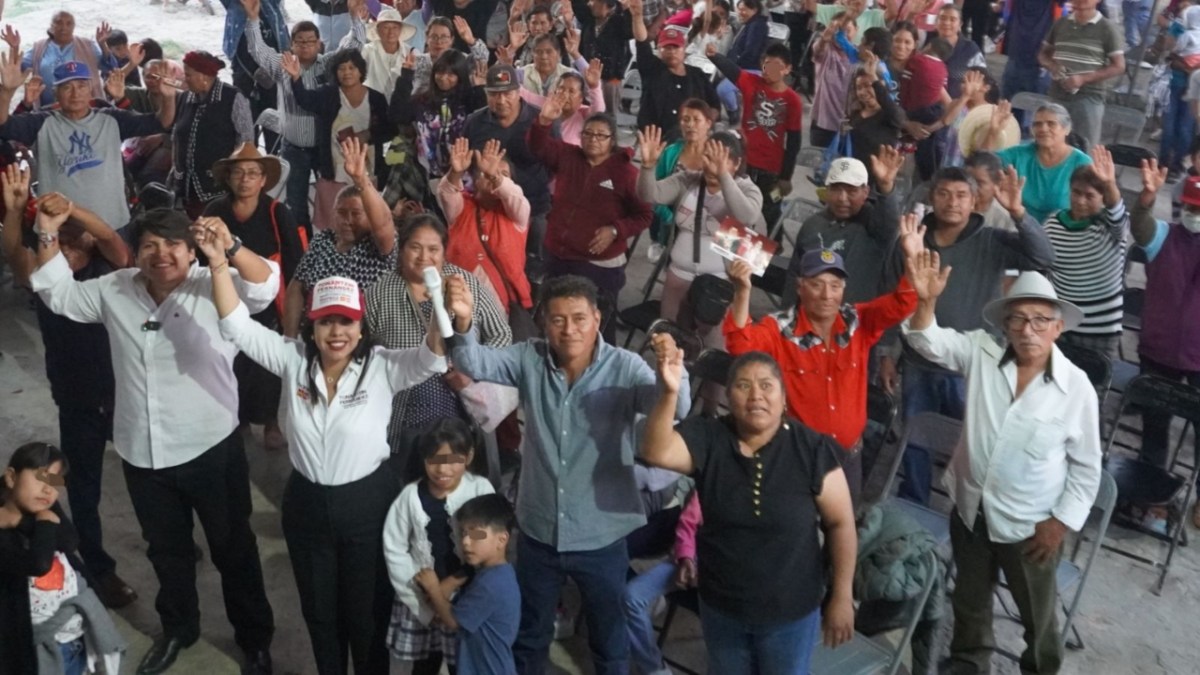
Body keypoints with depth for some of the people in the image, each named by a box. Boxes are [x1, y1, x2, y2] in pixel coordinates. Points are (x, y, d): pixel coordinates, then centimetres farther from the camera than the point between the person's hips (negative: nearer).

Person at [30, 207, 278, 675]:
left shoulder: (214, 286, -12)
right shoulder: (113, 291, 4)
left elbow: (265, 286, -28)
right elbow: (57, 293, 16)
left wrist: (230, 248, -46)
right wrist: (48, 235, 3)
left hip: (212, 448, -4)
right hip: (142, 454, 5)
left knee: (233, 548, 11)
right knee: (166, 549, 23)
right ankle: (177, 629, 46)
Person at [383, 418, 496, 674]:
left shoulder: (480, 489, -12)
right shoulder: (411, 495, -9)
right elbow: (394, 550, -3)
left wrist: (457, 581, -14)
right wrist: (424, 599, -6)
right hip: (420, 600, 1)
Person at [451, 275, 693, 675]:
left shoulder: (624, 367, -15)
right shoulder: (529, 360, -6)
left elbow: (676, 409, -28)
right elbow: (474, 364, -17)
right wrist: (463, 323, -38)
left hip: (601, 537, -2)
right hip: (538, 532, 2)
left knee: (610, 641, 20)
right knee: (529, 635, 25)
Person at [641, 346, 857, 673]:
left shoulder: (812, 449, -17)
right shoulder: (707, 439, -13)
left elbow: (840, 524, -10)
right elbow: (656, 452, -31)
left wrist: (841, 597, -8)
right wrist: (670, 392, -45)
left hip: (791, 612, -2)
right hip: (721, 608, 2)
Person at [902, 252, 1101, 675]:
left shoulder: (1077, 388, -17)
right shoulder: (982, 353, -10)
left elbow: (1086, 467, -8)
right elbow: (930, 343, -17)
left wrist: (1060, 522, -10)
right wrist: (925, 301, -36)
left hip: (1030, 526, -3)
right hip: (970, 510, 3)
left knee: (1038, 617, 18)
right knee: (969, 602, 25)